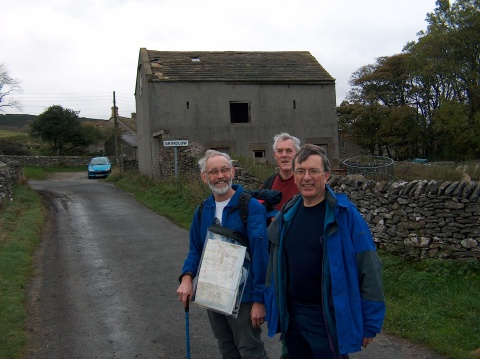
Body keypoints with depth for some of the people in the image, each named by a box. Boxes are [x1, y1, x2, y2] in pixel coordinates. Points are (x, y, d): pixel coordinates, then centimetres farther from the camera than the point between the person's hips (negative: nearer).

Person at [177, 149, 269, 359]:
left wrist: (259, 299, -18)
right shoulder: (202, 210, 3)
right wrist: (187, 278, -7)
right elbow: (196, 249, 11)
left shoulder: (251, 207, -17)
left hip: (243, 296, -6)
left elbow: (260, 255, -18)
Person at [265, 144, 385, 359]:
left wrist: (370, 323, -12)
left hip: (330, 319, -5)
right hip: (292, 317, 5)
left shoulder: (345, 214, -13)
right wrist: (274, 308, 12)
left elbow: (368, 269, -13)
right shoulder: (287, 215, 3)